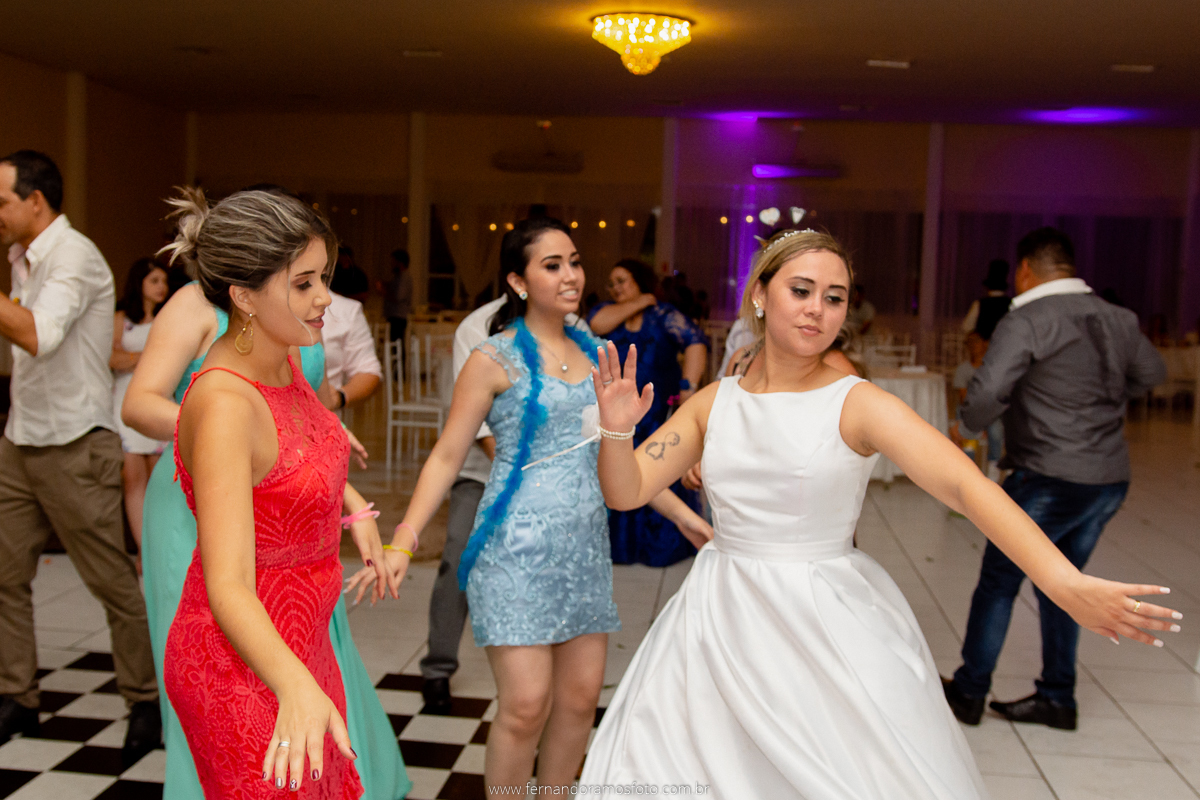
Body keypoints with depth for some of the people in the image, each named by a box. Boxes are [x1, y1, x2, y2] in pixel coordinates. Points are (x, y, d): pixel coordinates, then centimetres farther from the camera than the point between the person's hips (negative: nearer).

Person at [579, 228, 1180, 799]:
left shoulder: (858, 405, -9)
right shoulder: (714, 403, 3)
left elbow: (965, 484, -23)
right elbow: (625, 492, 3)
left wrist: (1068, 585, -35)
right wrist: (617, 430, -18)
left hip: (831, 632, -3)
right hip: (723, 629, 3)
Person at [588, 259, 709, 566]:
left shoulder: (664, 315, 2)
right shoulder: (608, 312, 12)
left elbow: (695, 342, -12)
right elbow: (597, 324, -12)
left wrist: (688, 386, -24)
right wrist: (638, 304, -4)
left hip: (659, 416, -2)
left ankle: (665, 544, 11)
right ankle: (622, 542, 13)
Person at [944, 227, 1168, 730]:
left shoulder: (1026, 321, -14)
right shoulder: (1117, 319, 8)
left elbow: (989, 391, -24)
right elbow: (1151, 373, 23)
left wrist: (963, 429, -6)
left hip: (1050, 480, -7)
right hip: (1111, 480, 7)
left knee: (998, 583, 8)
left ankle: (968, 693, 19)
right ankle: (1057, 698, 27)